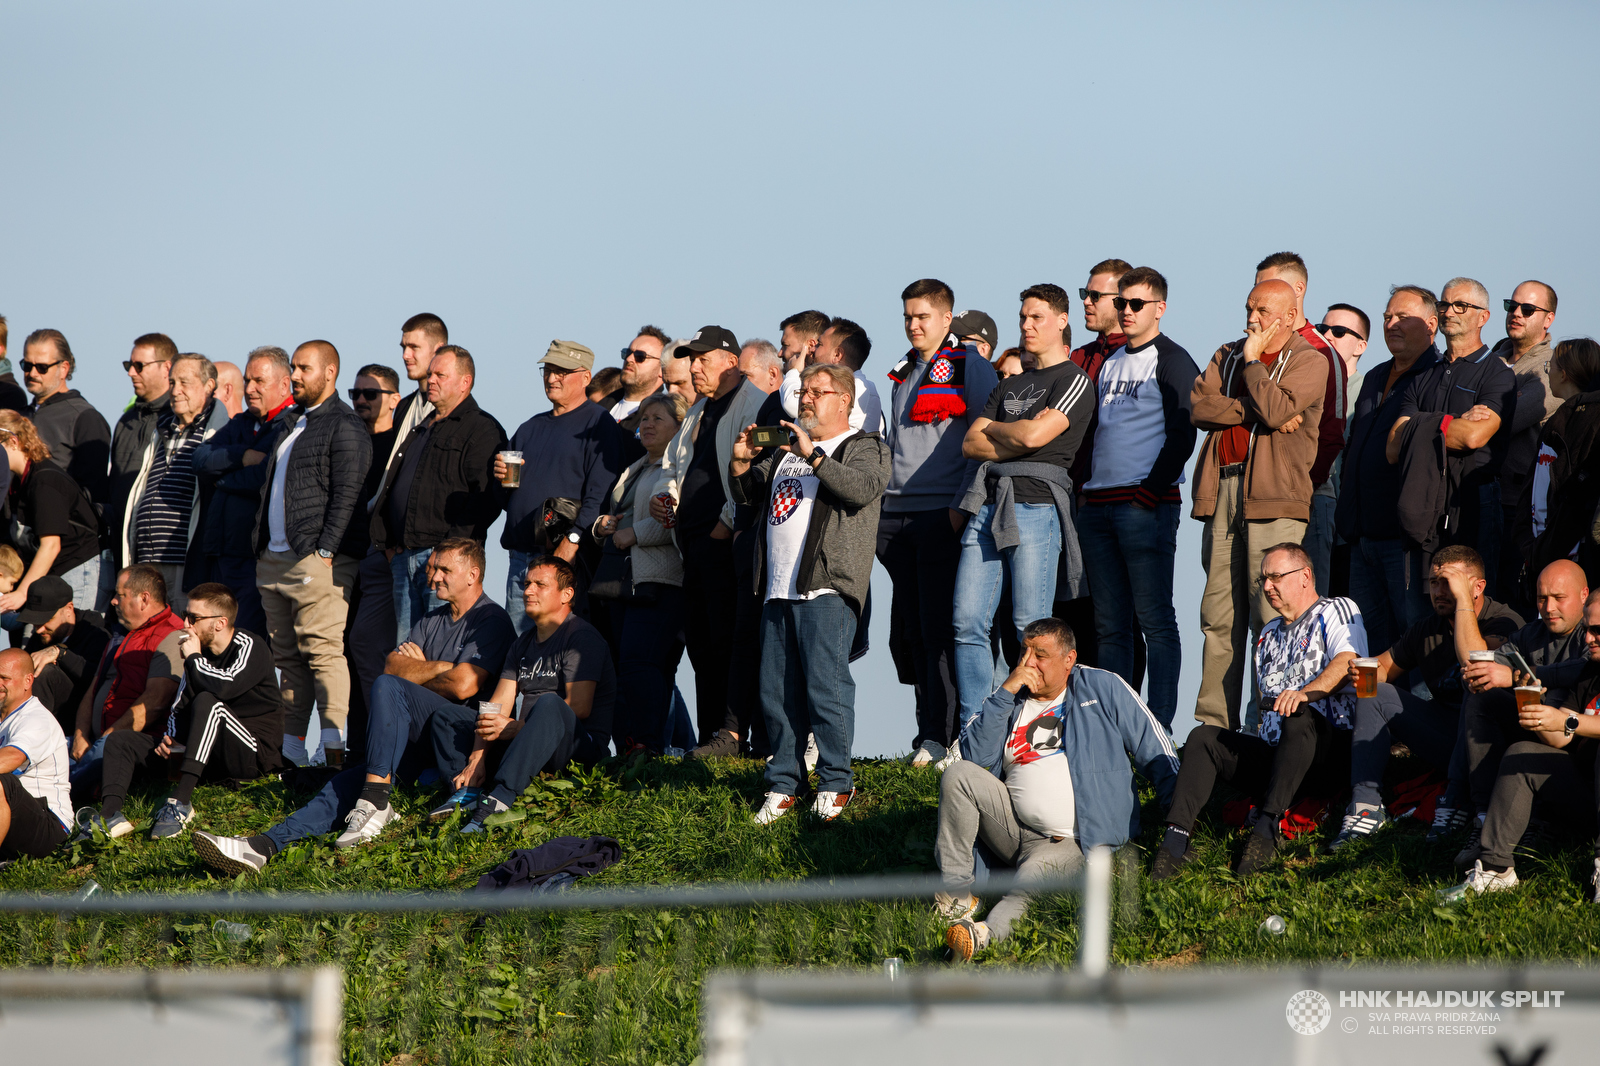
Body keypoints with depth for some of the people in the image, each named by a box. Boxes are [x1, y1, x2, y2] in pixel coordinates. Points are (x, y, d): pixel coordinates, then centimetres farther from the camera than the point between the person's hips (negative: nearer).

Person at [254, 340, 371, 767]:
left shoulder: (344, 427, -6)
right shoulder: (294, 424, 22)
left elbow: (347, 495, -14)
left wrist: (326, 550, -20)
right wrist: (261, 547, 19)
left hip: (315, 560, -9)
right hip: (273, 561, 9)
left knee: (323, 652, -13)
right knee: (289, 658, 9)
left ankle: (335, 752, -16)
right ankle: (292, 751, 11)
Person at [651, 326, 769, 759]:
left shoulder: (754, 405, -6)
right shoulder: (699, 412, 23)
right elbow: (673, 464, 33)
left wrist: (727, 523, -16)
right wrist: (663, 498, 13)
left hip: (726, 541, -9)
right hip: (694, 541, 9)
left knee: (726, 639, -13)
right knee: (700, 641, 7)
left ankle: (732, 731, -15)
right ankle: (711, 733, 9)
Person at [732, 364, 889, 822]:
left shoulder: (864, 448, 3)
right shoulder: (786, 449, 26)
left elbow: (863, 488, -17)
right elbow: (749, 495, 27)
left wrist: (813, 457, -21)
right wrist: (741, 465, 7)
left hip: (826, 589, -7)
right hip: (779, 590, 7)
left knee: (825, 686, -10)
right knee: (776, 692, 6)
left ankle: (835, 784, -2)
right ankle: (783, 785, 12)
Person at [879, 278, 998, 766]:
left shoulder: (971, 369, -2)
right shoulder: (904, 374, 21)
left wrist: (963, 504, -14)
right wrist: (880, 499, 19)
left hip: (943, 514, -7)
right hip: (898, 517, 7)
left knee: (939, 627, -9)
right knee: (909, 629, 5)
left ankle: (940, 736, -9)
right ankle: (929, 730, 12)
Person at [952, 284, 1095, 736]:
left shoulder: (1074, 381, 2)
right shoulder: (1010, 384, 24)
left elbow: (1035, 434, -12)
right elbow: (970, 443, 15)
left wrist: (994, 428, 7)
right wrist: (1016, 442, -2)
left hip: (1036, 506, -6)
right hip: (989, 503, 7)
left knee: (1032, 628, -8)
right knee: (967, 622, -2)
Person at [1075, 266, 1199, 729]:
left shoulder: (1172, 361, -3)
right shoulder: (1106, 363, 20)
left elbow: (1181, 435, -11)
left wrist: (1151, 492, -16)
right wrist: (1082, 486, 13)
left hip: (1147, 504, -8)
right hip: (1097, 507, 8)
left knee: (1154, 619, -7)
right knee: (1109, 625, 8)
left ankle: (1159, 728, -8)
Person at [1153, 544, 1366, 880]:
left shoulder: (1337, 611, 6)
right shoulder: (1269, 635, 28)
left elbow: (1346, 663, -16)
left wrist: (1305, 692, -32)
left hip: (1331, 755, -7)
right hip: (1274, 755, 7)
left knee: (1299, 716, -38)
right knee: (1203, 737, -12)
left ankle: (1269, 826, -45)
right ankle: (1177, 836, -31)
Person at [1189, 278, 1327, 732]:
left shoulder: (1309, 362, 4)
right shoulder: (1228, 355, 21)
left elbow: (1276, 408, -12)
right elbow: (1199, 406, 5)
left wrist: (1253, 360, 0)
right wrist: (1261, 413, -5)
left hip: (1274, 497, -5)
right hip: (1222, 489, 5)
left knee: (1270, 615, -9)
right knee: (1218, 617, 4)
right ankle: (1214, 723, 6)